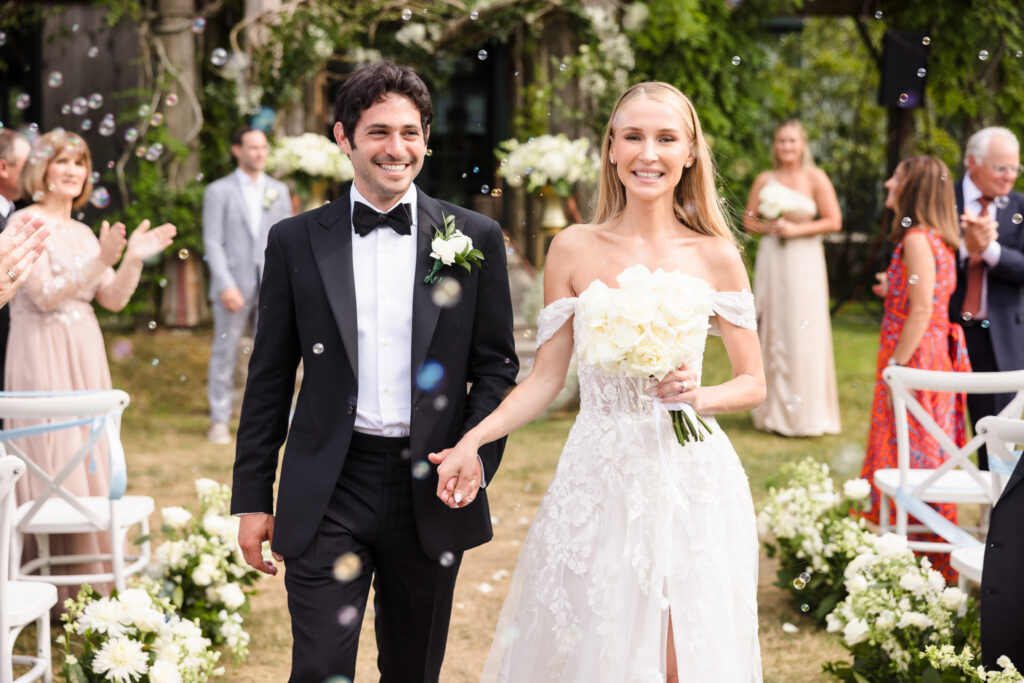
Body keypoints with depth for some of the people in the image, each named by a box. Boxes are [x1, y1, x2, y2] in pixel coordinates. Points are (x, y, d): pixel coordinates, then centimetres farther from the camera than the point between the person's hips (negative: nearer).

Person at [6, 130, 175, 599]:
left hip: (85, 358, 7)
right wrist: (101, 261, -23)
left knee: (88, 464, 8)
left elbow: (113, 300, 10)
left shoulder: (83, 233, 14)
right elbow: (45, 296, -16)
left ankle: (92, 583, 14)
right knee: (53, 467, -6)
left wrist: (134, 259, -5)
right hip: (43, 359, -7)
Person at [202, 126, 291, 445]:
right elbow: (213, 242, -4)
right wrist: (226, 286, -14)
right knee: (224, 355, 2)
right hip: (233, 286, -3)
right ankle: (219, 421, 10)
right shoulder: (219, 191, 2)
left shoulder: (279, 190, 12)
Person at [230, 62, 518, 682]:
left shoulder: (475, 238, 4)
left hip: (430, 491, 1)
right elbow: (269, 377, 6)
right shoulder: (297, 241, 3)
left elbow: (497, 364, 6)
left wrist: (476, 456, -10)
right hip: (327, 492, -1)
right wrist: (252, 497, 4)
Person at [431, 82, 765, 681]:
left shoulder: (716, 258, 2)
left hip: (691, 479, 0)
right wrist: (472, 441, -9)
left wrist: (700, 397, -13)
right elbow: (546, 378, 4)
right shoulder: (574, 250, 3)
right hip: (598, 479, 0)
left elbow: (753, 384, 8)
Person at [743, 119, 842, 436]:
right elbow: (749, 219, 13)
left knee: (803, 334, -4)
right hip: (771, 260, 3)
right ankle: (774, 412, 12)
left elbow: (833, 220, -4)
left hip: (804, 261, -3)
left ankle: (806, 413, 2)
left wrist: (795, 229, -11)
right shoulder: (764, 180, 8)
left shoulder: (815, 178, 0)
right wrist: (768, 228, -7)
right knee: (772, 332, 3)